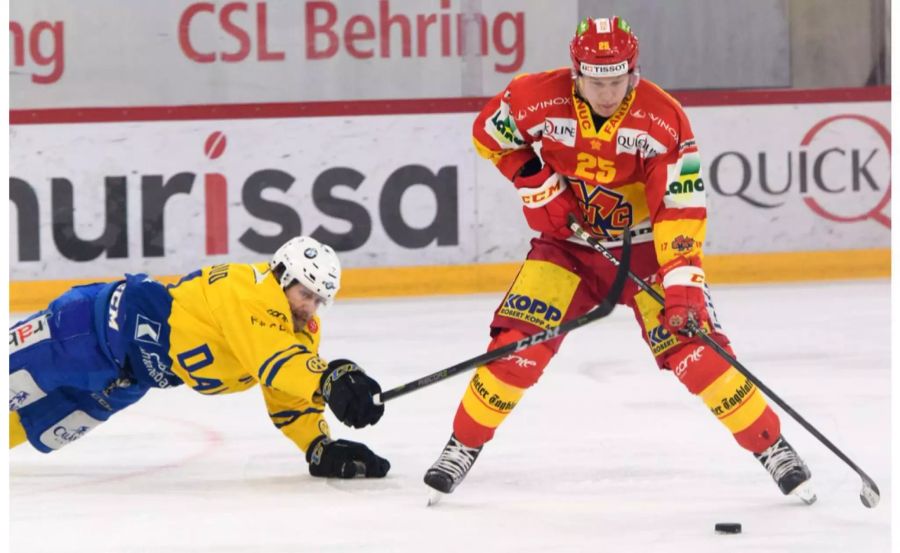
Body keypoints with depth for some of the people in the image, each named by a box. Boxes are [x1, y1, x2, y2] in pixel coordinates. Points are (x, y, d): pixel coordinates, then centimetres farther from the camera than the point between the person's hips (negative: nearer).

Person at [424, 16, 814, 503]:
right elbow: (489, 132, 1)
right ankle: (463, 446, 4)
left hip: (644, 247, -1)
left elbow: (681, 208, -24)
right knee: (518, 343, -14)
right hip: (567, 244, 1)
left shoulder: (664, 120, -23)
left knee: (694, 347, -13)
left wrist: (683, 286, -33)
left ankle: (772, 448, 0)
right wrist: (535, 184, -9)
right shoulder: (538, 99, -19)